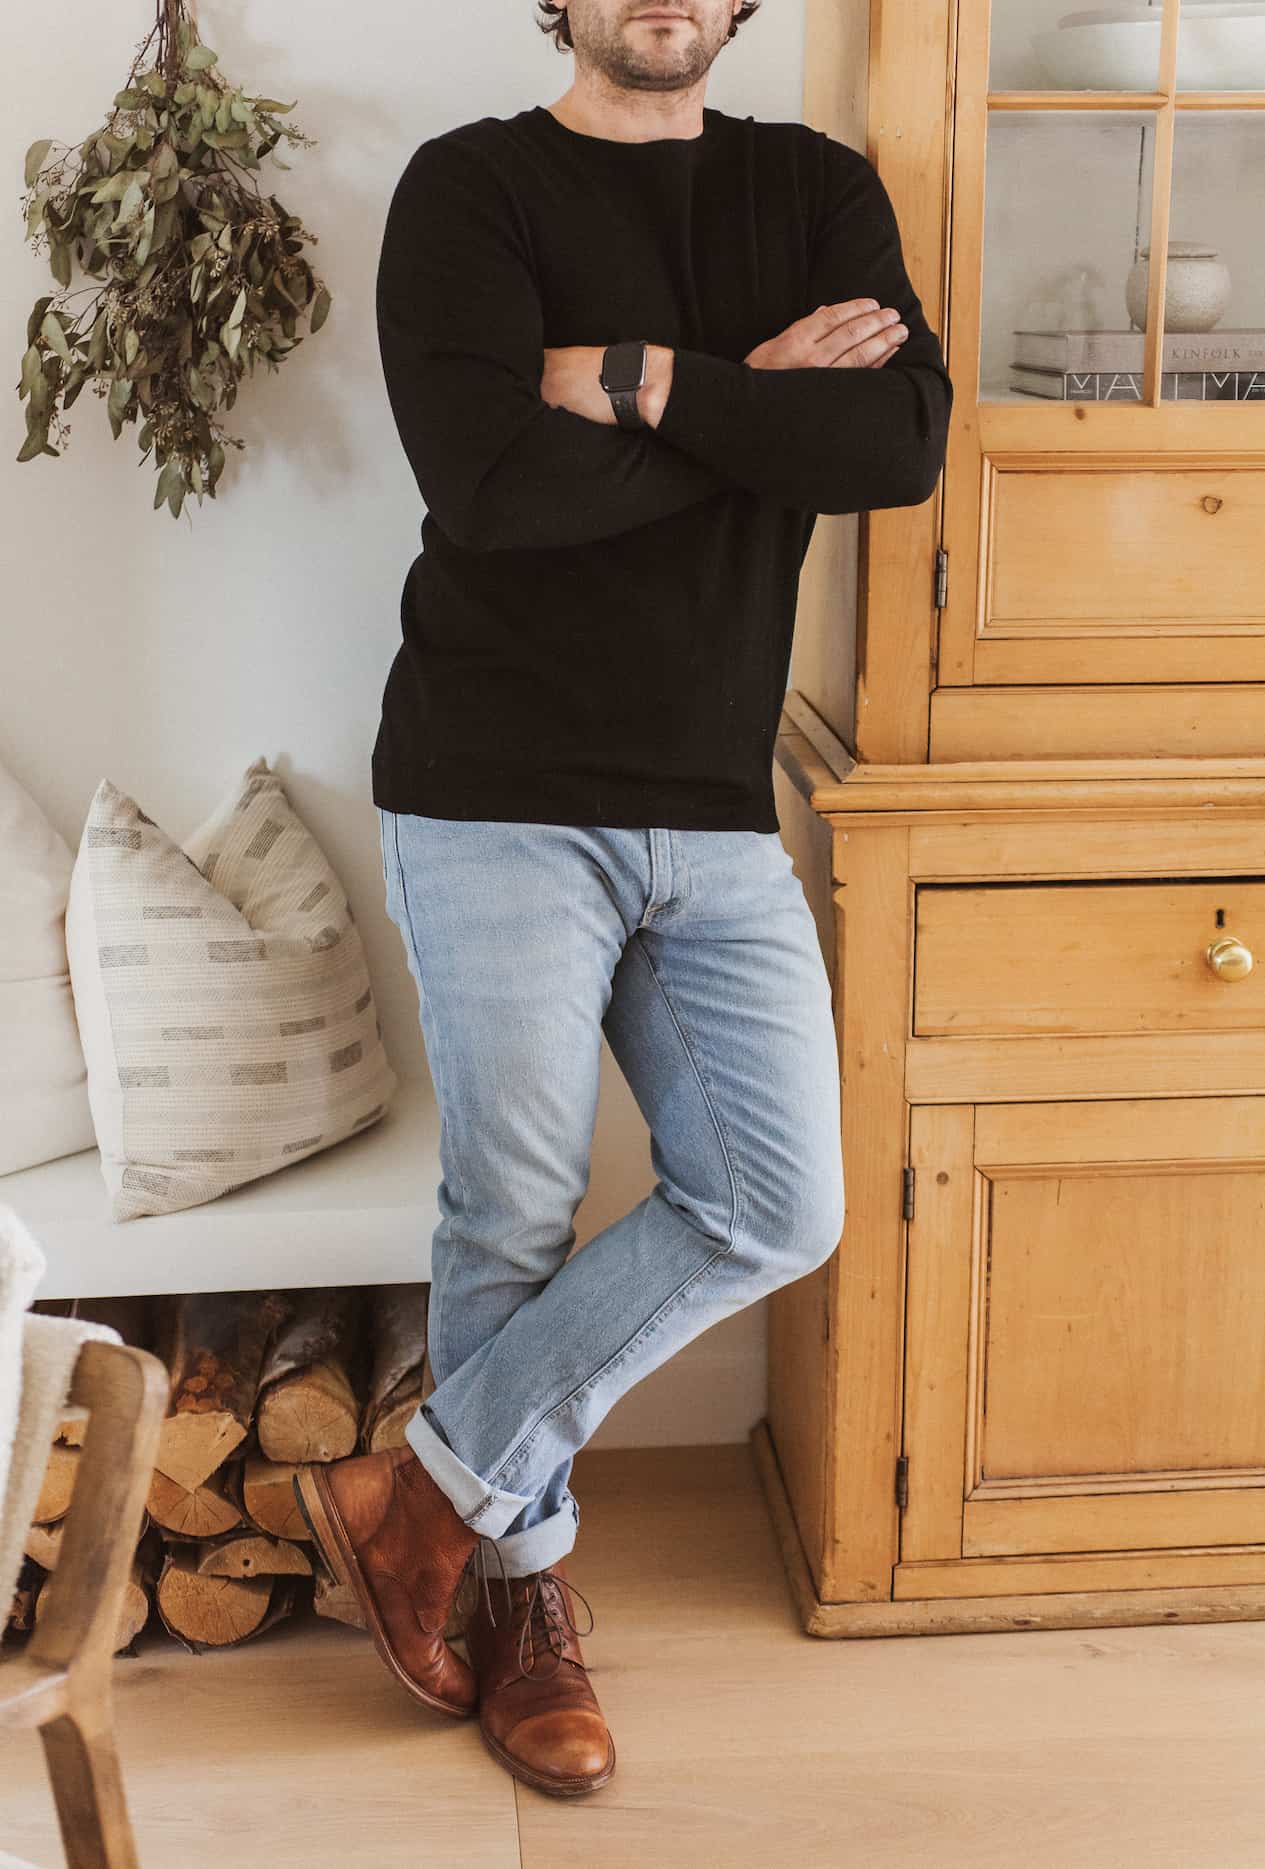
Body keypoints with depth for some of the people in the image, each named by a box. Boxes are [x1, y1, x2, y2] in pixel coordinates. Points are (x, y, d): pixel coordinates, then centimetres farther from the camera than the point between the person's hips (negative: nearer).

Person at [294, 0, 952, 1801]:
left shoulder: (819, 188, 10)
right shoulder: (472, 185, -2)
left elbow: (904, 441, -8)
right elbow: (490, 476, -19)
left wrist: (644, 381, -16)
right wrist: (756, 403, -11)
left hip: (718, 814, 4)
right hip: (498, 800, -4)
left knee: (776, 1205, -1)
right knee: (514, 1213, 3)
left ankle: (432, 1489, 12)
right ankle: (528, 1586, 25)